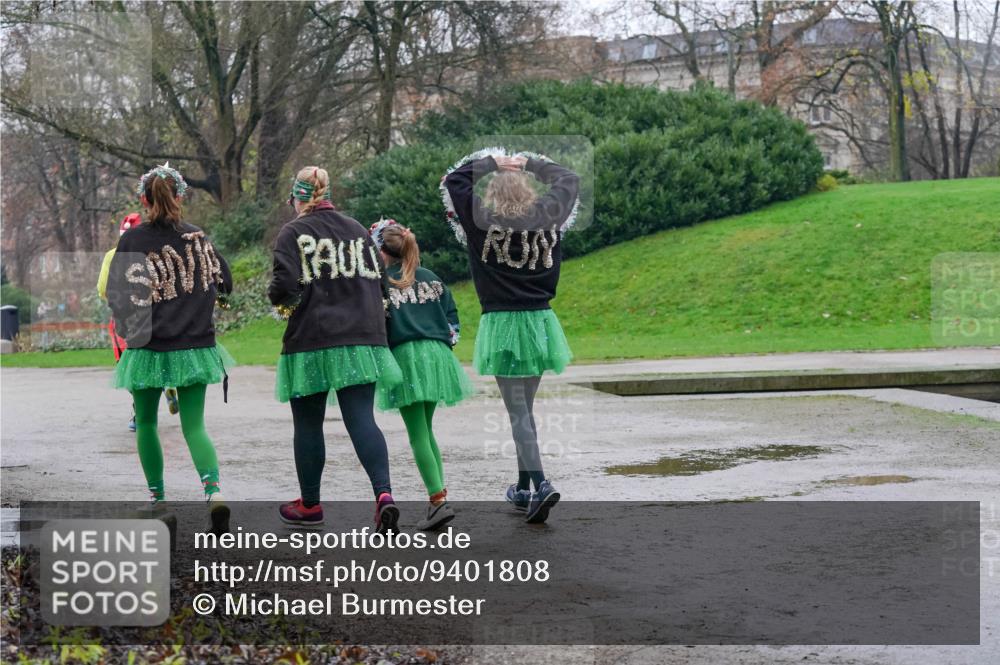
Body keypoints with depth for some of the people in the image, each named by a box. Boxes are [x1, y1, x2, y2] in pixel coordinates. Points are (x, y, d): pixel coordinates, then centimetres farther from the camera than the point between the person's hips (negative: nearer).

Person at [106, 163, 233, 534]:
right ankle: (213, 489, -19)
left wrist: (129, 329, 11)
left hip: (148, 350, -2)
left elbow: (116, 294, -6)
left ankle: (157, 497, 17)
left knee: (146, 424, 17)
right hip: (195, 348, 2)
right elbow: (224, 283, 11)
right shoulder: (198, 237, 1)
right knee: (194, 426, 4)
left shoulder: (133, 240, -8)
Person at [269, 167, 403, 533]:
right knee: (361, 420, -1)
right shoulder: (358, 230, 11)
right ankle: (384, 493, -21)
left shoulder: (292, 233, -5)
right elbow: (379, 276, 13)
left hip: (311, 341, -4)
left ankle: (310, 504, 22)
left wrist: (277, 296, 8)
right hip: (361, 338, 4)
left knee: (308, 424, 10)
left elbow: (285, 285, -14)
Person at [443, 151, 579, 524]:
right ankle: (523, 487, 24)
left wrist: (492, 164, 14)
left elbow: (453, 180, 7)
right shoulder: (548, 217, 1)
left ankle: (540, 485, -19)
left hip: (503, 324, -4)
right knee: (525, 406, 16)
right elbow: (569, 180, 20)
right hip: (540, 321, 4)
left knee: (518, 412, -5)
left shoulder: (483, 220, -6)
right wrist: (530, 164, 23)